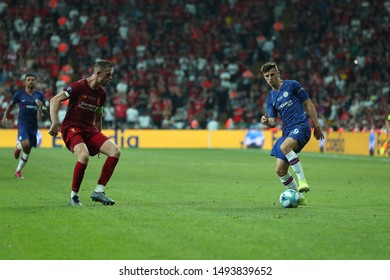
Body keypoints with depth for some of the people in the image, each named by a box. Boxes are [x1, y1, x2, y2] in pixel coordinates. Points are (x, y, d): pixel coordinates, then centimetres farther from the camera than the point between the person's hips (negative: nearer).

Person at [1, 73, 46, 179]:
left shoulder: (39, 95, 4)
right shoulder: (19, 94, 1)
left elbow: (43, 110, 7)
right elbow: (11, 105, 15)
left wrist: (41, 107, -15)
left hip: (33, 125, 3)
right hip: (23, 124, -3)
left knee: (27, 151, 5)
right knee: (25, 144, -27)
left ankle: (18, 171, 21)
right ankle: (18, 146, 9)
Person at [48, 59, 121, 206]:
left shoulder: (101, 94, 11)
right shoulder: (79, 86, -11)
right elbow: (54, 100, -12)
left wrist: (99, 142, 25)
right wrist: (55, 123, -22)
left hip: (90, 130, 7)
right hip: (72, 128, -7)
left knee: (115, 151, -13)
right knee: (84, 155, -33)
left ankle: (99, 191, -7)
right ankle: (74, 195, -13)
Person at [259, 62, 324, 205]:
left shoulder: (292, 85, 1)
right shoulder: (270, 98, 16)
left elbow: (308, 104, 4)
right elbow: (273, 122, 13)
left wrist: (317, 126, 1)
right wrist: (266, 121, -12)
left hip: (301, 126, -7)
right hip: (287, 132, 7)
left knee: (284, 146, -37)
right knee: (280, 170, 0)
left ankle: (302, 181, -32)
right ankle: (299, 197, 15)